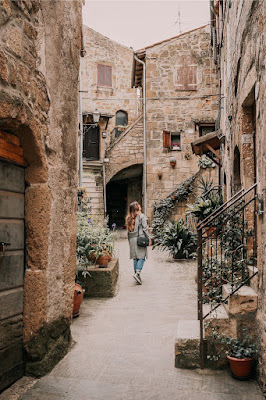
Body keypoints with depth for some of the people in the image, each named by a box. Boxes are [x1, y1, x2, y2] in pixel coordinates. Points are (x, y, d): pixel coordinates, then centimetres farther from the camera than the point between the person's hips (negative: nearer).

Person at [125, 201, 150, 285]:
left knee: (135, 258, 10)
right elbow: (145, 228, -8)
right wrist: (148, 238, -1)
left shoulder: (128, 218, 8)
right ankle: (137, 273, -16)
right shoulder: (141, 216, -8)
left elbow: (128, 231, 11)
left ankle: (136, 274, 13)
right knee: (142, 257, -2)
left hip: (132, 239, 5)